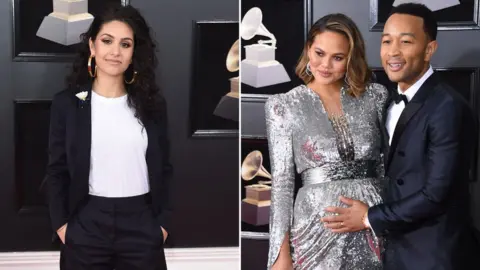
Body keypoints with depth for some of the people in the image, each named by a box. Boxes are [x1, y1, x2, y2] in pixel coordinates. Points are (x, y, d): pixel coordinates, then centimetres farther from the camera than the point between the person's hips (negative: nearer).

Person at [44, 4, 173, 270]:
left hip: (141, 224, 1)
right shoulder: (67, 102, 1)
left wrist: (163, 222, 1)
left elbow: (163, 169, 7)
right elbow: (57, 170, 2)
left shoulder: (152, 104, 5)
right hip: (86, 225, -1)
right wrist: (61, 224, -5)